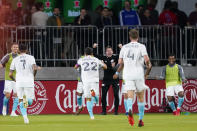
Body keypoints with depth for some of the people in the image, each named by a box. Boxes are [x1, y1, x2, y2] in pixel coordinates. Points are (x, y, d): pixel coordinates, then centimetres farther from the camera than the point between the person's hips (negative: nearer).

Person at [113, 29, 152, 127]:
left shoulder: (124, 47, 10)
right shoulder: (141, 47, 1)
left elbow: (120, 62, 12)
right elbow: (146, 60, -12)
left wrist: (117, 73, 29)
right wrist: (148, 67, 8)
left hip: (127, 75, 1)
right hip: (139, 74, -1)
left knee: (130, 96, -10)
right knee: (141, 98, 11)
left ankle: (130, 110, -42)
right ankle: (140, 120, 13)